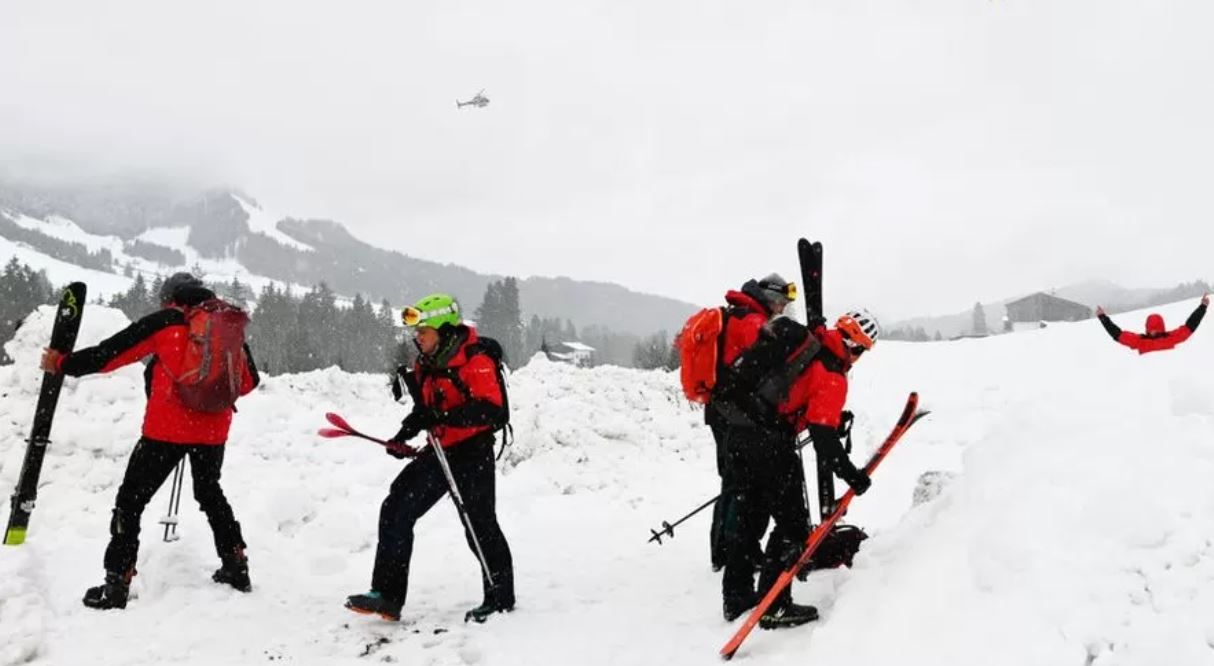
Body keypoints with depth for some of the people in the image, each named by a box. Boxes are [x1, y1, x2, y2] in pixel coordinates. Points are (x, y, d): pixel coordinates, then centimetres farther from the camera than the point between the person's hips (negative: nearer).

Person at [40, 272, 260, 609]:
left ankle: (117, 584, 4)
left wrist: (62, 363, 11)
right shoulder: (232, 323, 8)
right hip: (214, 430, 5)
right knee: (210, 492, 26)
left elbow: (111, 352, -2)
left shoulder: (166, 321, -3)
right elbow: (249, 381, 15)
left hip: (168, 428, -5)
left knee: (131, 499, 6)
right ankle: (236, 566, 26)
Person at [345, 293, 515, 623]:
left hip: (472, 452, -8)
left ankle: (500, 599, 17)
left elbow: (491, 410, -27)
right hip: (439, 451, 8)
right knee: (396, 510, 2)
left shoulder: (476, 360, -17)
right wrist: (405, 434, 8)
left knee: (479, 525, -1)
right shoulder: (428, 363, 10)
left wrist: (444, 417, -34)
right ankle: (387, 595, 7)